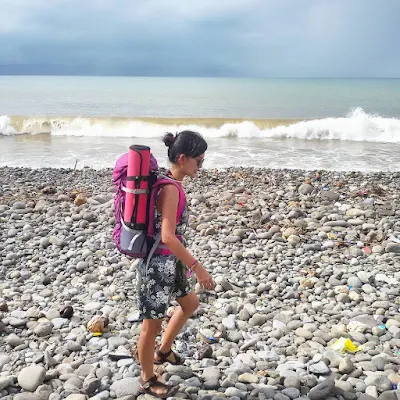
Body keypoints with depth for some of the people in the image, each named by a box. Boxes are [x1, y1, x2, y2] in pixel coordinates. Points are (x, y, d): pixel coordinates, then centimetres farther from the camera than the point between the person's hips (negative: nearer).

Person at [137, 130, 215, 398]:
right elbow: (168, 237, -29)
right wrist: (197, 267, -25)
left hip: (169, 262, 10)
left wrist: (183, 263, 24)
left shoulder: (170, 183, 6)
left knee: (190, 303, 28)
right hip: (158, 264, -10)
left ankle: (163, 351, 44)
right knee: (153, 324, 8)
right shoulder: (171, 188, -23)